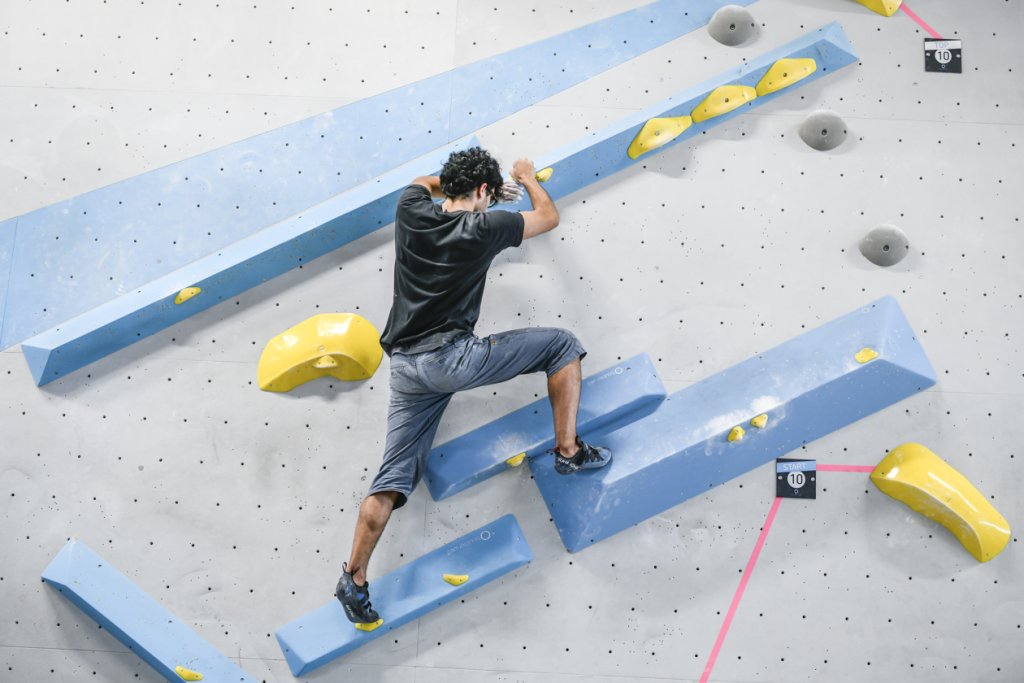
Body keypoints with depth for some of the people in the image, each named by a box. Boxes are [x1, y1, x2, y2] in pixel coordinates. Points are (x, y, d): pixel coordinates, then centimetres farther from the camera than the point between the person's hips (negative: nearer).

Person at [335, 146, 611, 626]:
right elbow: (549, 217, 16)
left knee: (393, 479, 8)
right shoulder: (484, 226, -2)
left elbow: (424, 183, 37)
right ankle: (569, 451, 6)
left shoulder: (411, 211, 10)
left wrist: (475, 188, 42)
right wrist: (526, 177, 34)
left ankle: (353, 579, 6)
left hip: (405, 366, 6)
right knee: (563, 346, 7)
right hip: (452, 356, -6)